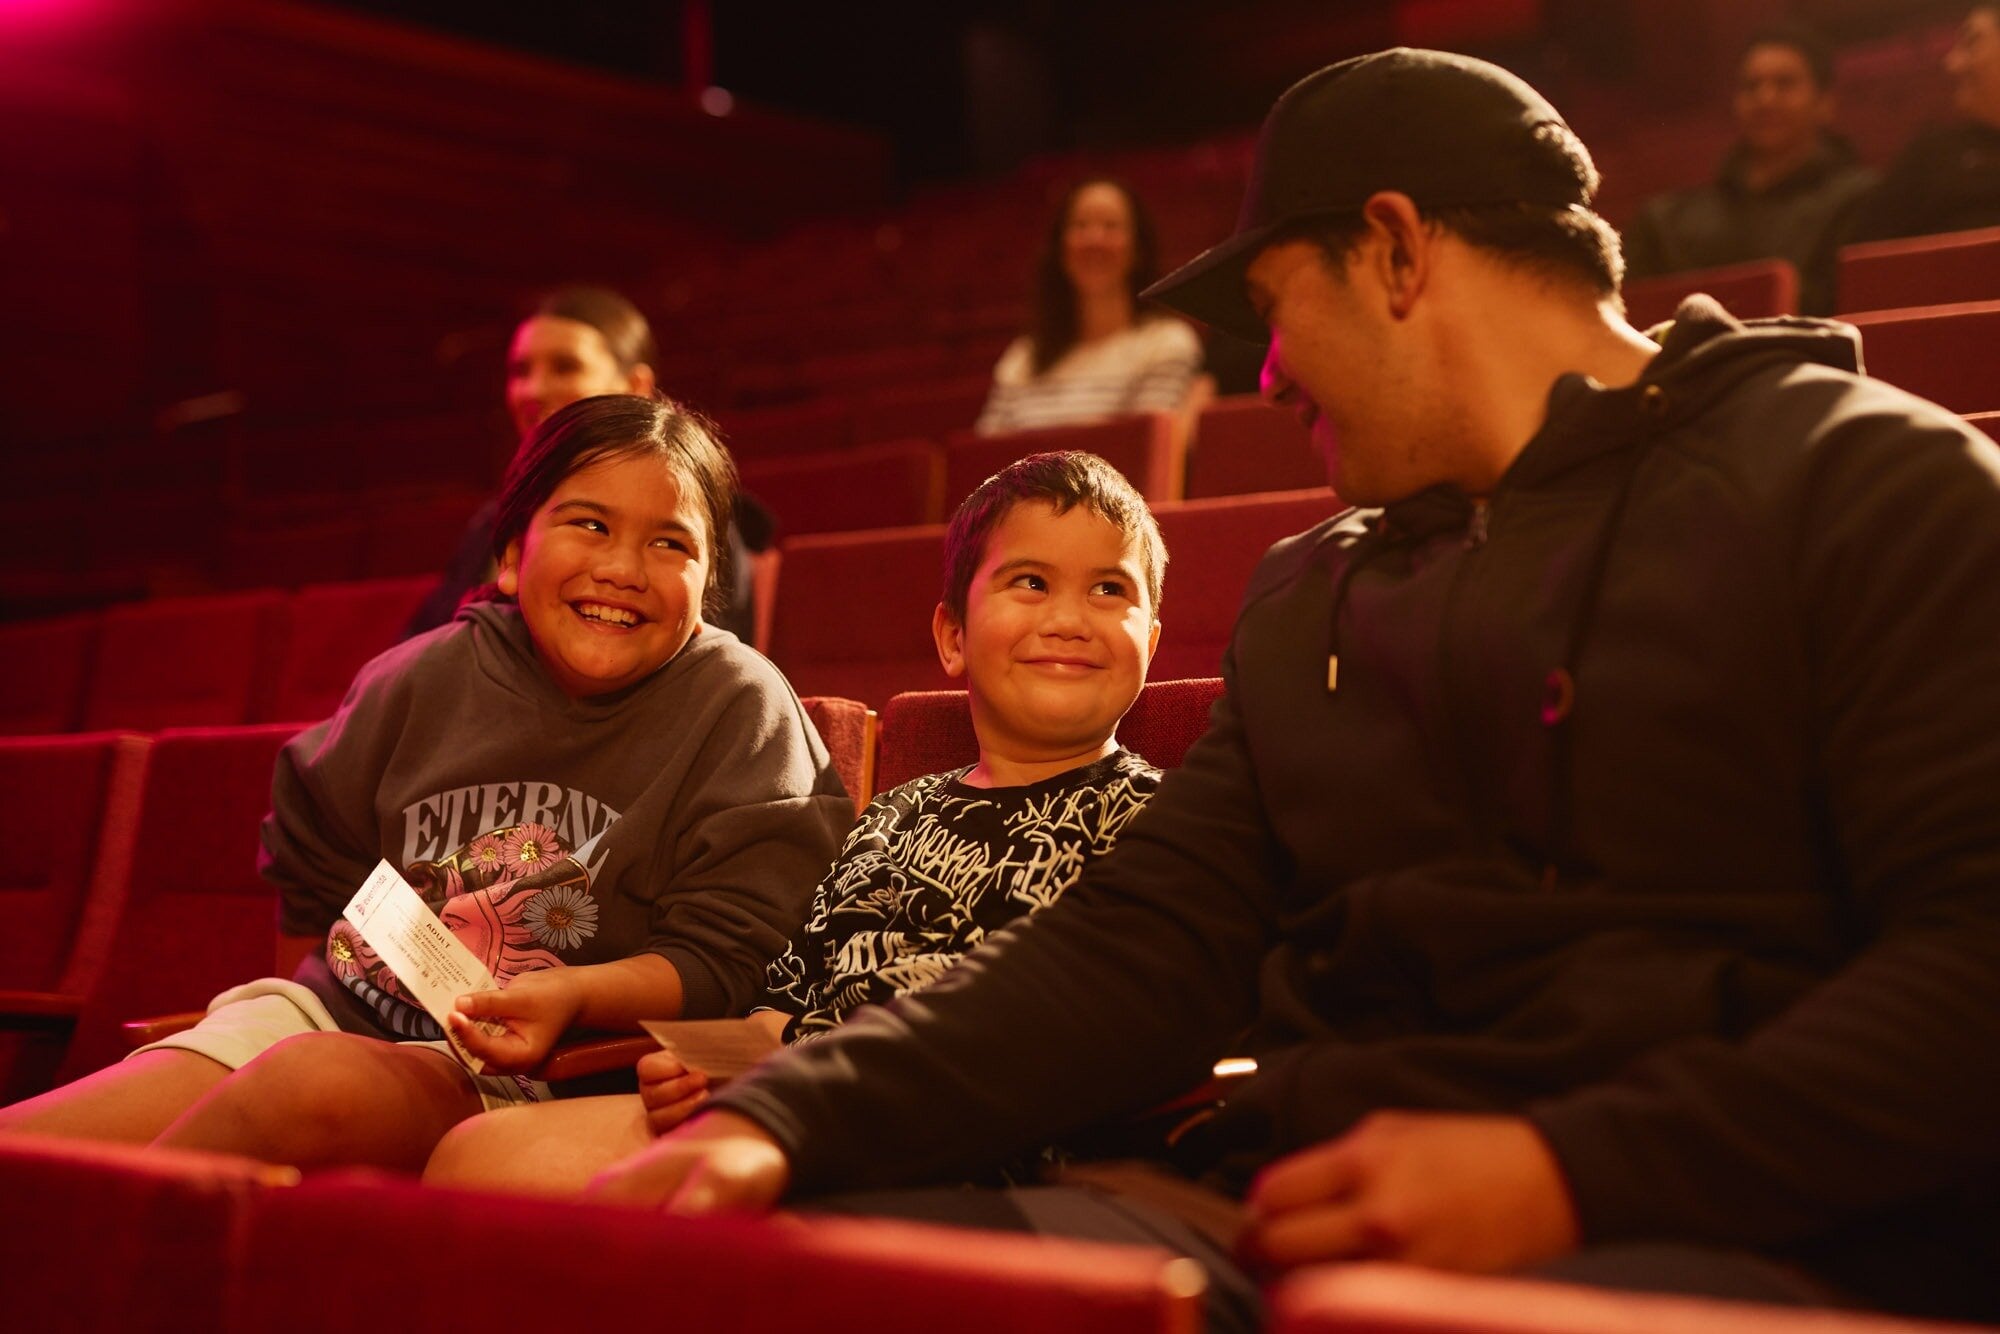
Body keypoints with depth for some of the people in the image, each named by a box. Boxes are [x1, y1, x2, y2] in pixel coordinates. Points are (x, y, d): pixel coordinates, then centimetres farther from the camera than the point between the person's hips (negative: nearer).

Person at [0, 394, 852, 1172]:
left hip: (523, 1077, -4)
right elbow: (313, 859, 24)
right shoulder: (432, 676, 8)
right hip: (337, 1010, 4)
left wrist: (571, 996, -24)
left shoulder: (738, 709, -4)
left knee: (321, 1080, -34)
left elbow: (724, 961, -9)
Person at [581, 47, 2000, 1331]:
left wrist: (1574, 1170, -19)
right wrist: (783, 1118, -4)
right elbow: (1144, 942, 12)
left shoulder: (1862, 478, 3)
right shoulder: (1305, 600, 22)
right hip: (1311, 1215, 6)